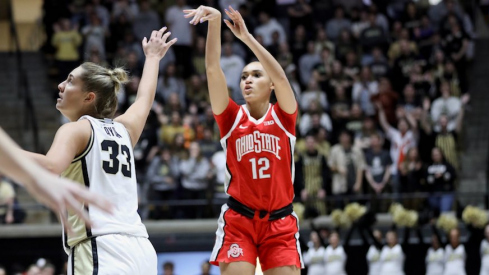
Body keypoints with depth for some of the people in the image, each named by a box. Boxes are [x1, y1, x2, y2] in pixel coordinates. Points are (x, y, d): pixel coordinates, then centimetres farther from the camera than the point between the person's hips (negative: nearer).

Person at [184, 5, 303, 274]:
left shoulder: (283, 117, 3)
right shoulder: (232, 117, 2)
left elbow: (280, 77, -16)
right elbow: (213, 69, -9)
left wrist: (247, 37, -21)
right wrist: (215, 21, -22)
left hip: (280, 222, 0)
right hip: (238, 221, 0)